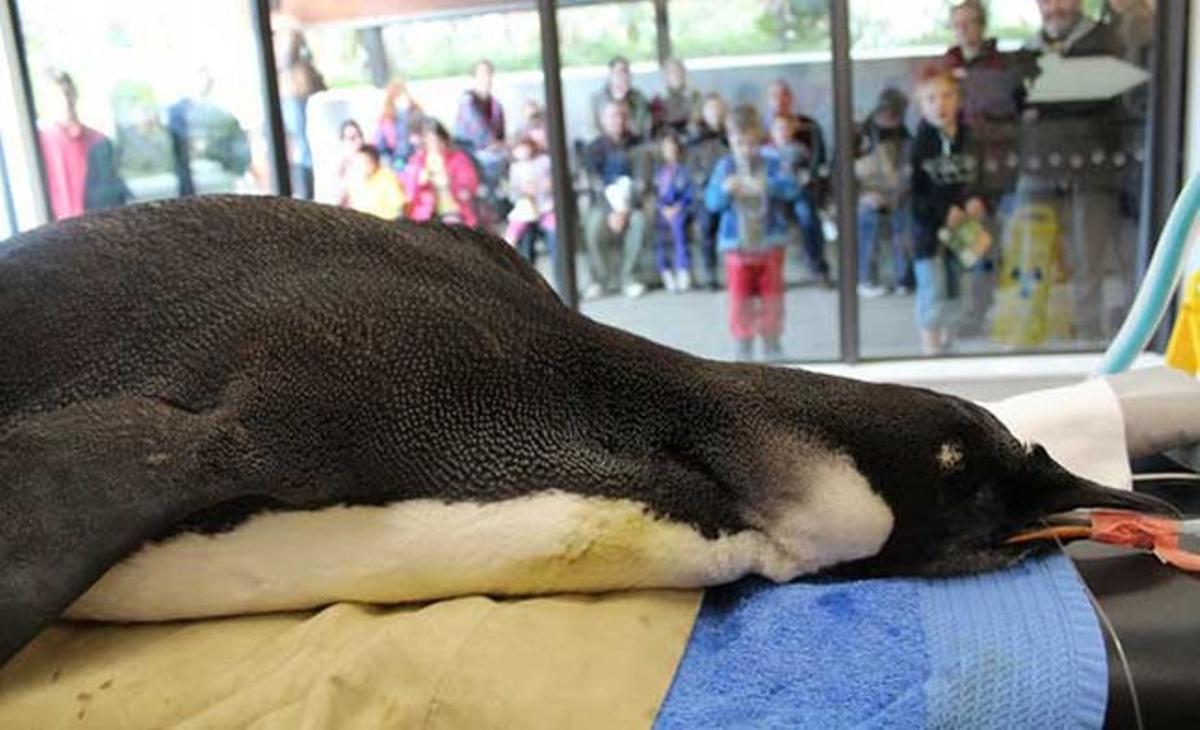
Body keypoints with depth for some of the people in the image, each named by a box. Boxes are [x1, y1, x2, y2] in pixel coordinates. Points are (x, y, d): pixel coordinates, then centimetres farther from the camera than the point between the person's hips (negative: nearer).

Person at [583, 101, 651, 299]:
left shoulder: (637, 146, 1)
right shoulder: (595, 148, 1)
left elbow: (642, 181, -6)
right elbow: (595, 183, -7)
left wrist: (625, 210, -21)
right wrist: (611, 211, -23)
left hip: (630, 203, 0)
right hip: (603, 203, 0)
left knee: (639, 221, -32)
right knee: (593, 226, -31)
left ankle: (625, 277, -19)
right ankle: (601, 279, -15)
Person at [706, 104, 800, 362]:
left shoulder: (771, 164, -1)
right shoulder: (725, 166, 0)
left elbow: (792, 188, -14)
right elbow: (712, 201, -6)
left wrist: (766, 185, -31)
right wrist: (725, 189, -27)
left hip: (770, 244, 1)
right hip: (737, 245, 0)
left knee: (772, 300, 8)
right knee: (740, 302, 2)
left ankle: (772, 346, 24)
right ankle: (742, 351, 14)